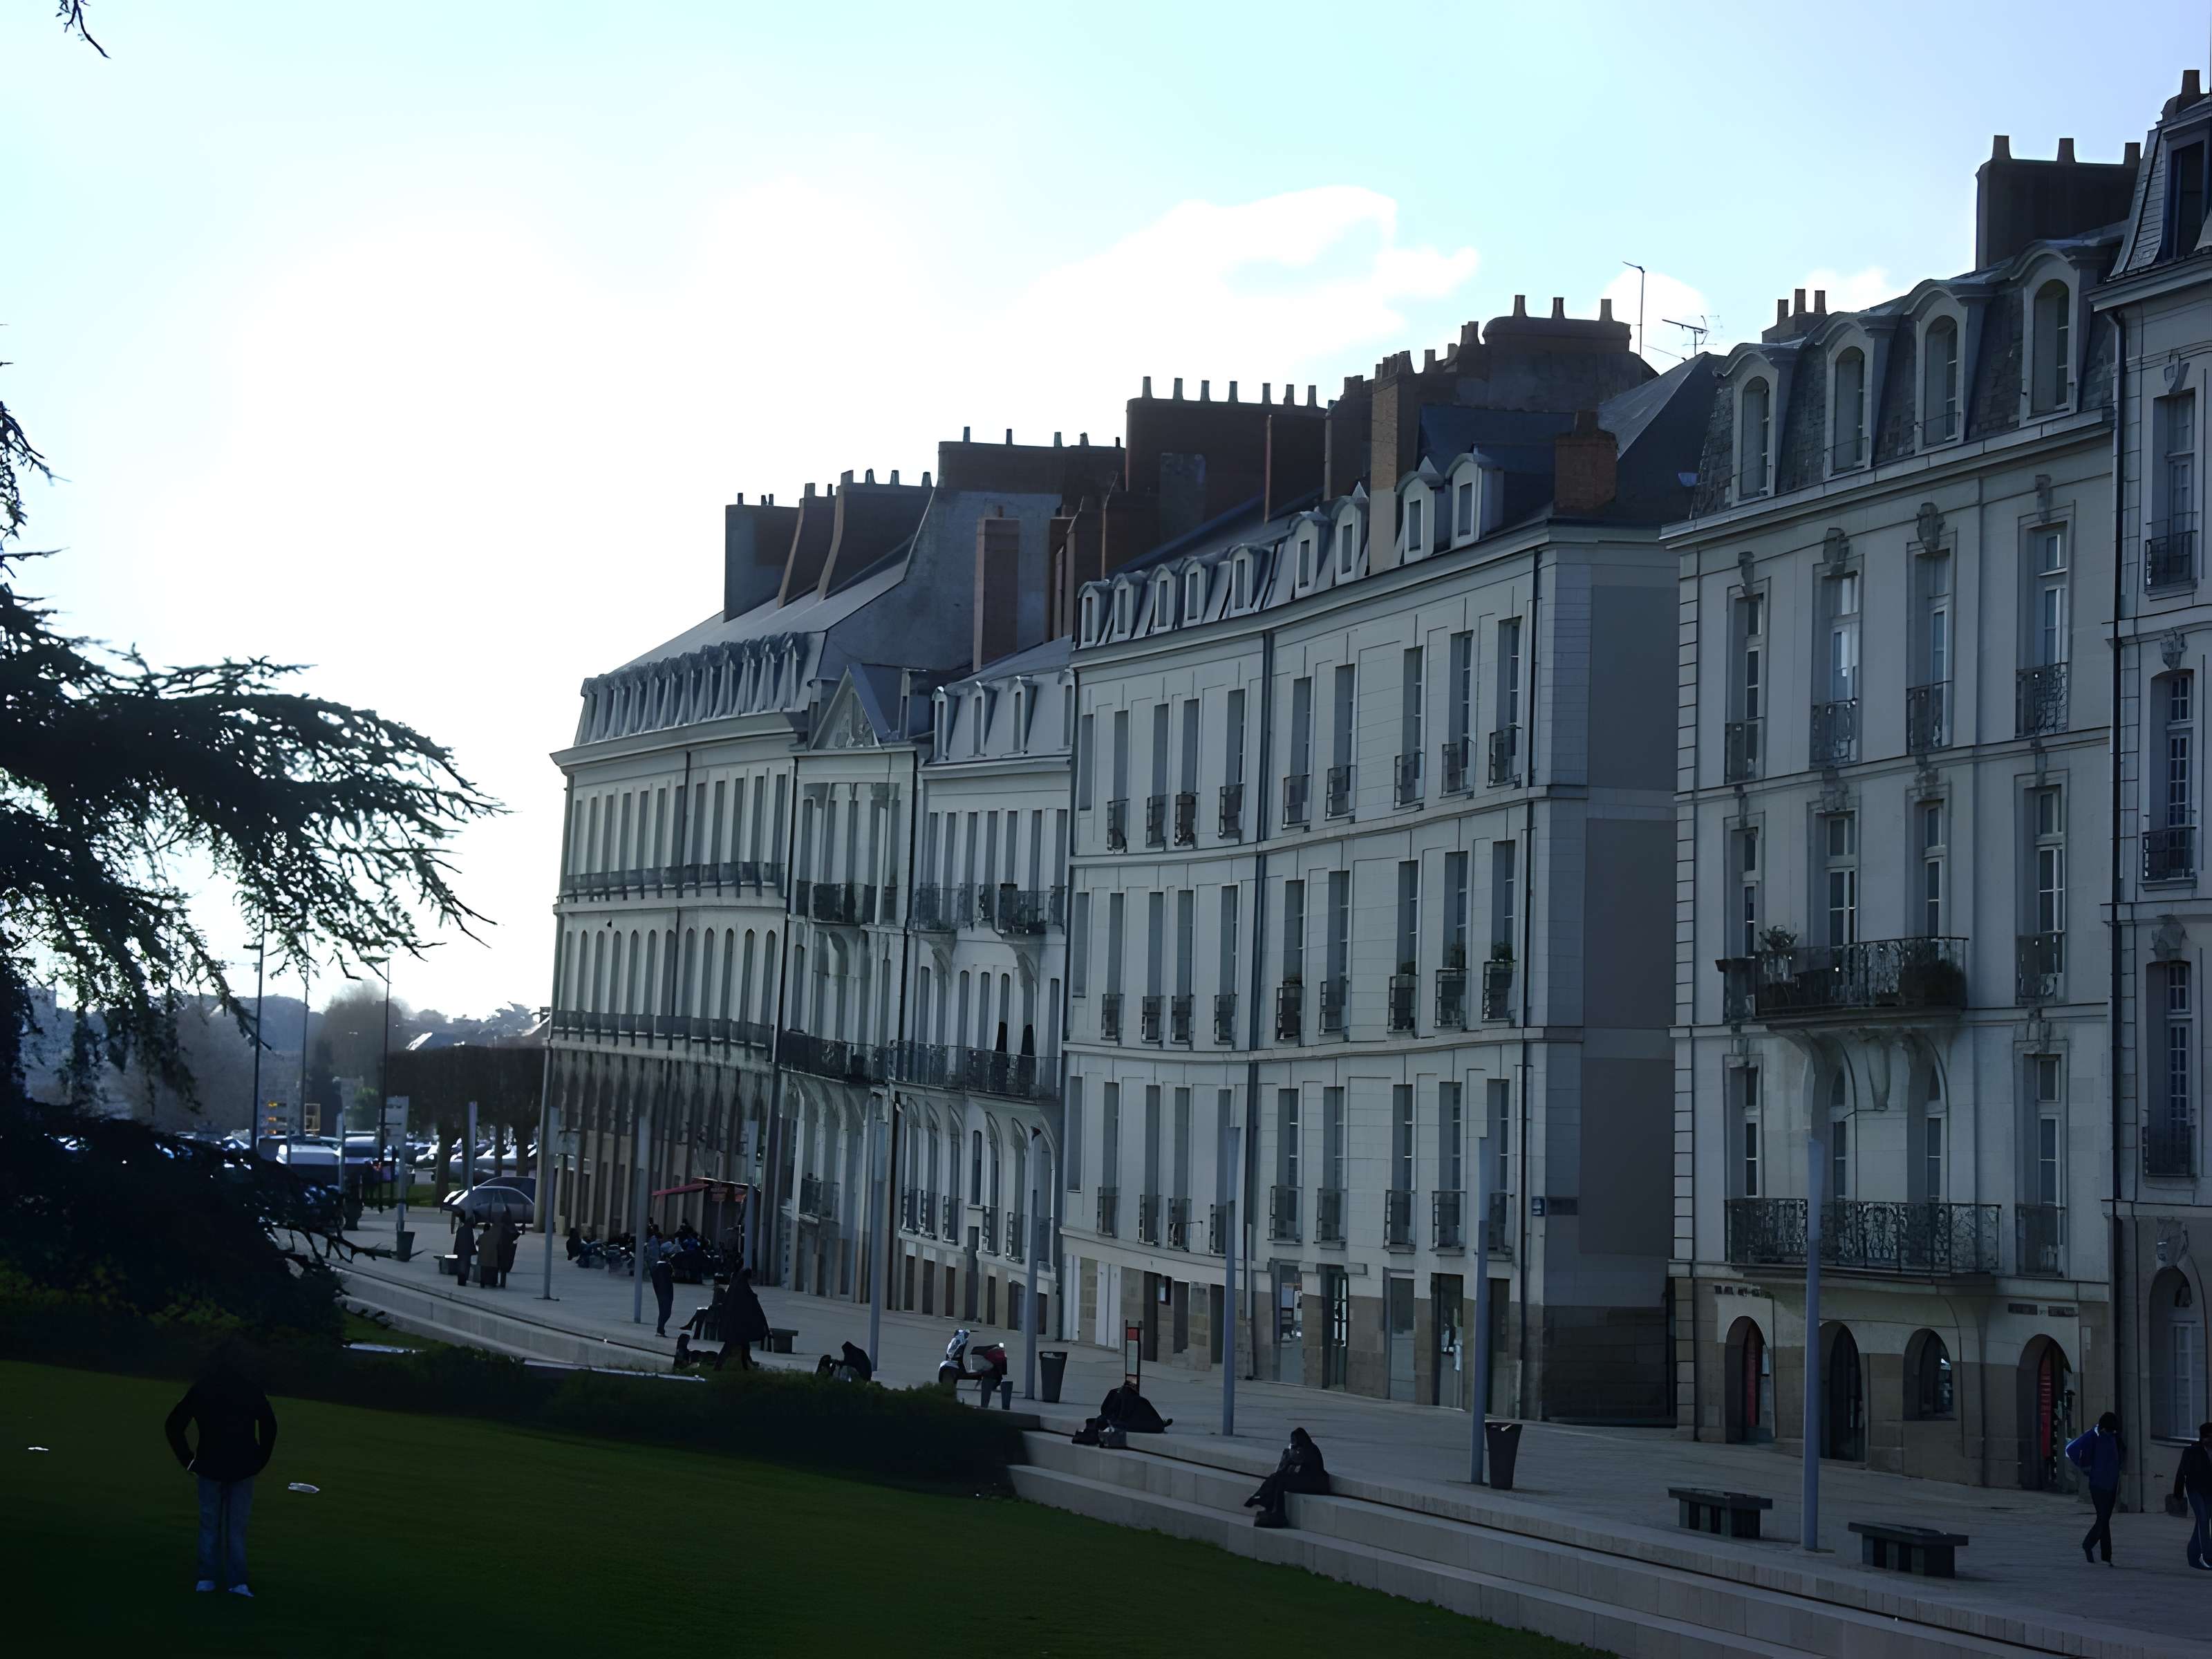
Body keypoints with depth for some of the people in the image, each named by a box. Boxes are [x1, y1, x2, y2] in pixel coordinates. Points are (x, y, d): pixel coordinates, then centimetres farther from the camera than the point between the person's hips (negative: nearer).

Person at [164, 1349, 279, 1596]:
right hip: (243, 1467, 0)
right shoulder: (251, 1389, 1)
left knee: (210, 1524, 11)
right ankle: (238, 1582, -2)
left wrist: (187, 1459, 6)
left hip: (210, 1465, 0)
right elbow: (269, 1425, -1)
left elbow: (174, 1425, 1)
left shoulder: (200, 1389, 2)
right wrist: (261, 1460, 5)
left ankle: (207, 1579, 6)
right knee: (237, 1525, 5)